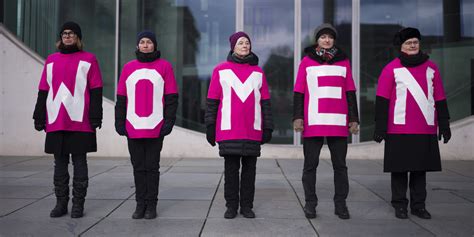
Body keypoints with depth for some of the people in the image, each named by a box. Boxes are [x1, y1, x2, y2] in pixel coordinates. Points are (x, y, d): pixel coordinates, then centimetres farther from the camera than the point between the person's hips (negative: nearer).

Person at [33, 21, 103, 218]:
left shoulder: (88, 59, 4)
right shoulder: (51, 60, 16)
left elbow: (96, 90, -2)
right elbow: (43, 91, 15)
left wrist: (95, 117, -10)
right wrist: (39, 117, 9)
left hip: (80, 121, -4)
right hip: (56, 123, 4)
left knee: (79, 163, 1)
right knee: (60, 163, 8)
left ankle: (78, 204, 8)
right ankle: (61, 203, 16)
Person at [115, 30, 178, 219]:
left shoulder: (164, 66, 3)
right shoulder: (128, 67, 10)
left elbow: (171, 97, 0)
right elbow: (121, 98, 11)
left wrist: (169, 121, -7)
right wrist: (119, 122, 4)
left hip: (155, 128, -2)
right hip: (133, 128, 3)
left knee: (152, 167, 2)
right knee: (138, 167, 8)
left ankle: (151, 205, 12)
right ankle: (140, 204, 17)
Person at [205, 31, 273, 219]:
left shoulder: (258, 72, 10)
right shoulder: (221, 70, 4)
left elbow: (265, 102, 9)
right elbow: (212, 101, 3)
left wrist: (268, 128, 4)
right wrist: (210, 127, -2)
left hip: (252, 131, 2)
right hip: (229, 131, -2)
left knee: (249, 168, 6)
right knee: (231, 169, 2)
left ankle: (247, 206, 16)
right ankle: (231, 206, 13)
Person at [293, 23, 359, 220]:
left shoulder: (343, 61, 12)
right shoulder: (307, 61, 6)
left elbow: (350, 92, 11)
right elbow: (299, 92, 4)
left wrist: (354, 119, 6)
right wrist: (298, 117, -4)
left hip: (338, 123, 2)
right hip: (313, 123, -2)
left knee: (340, 165, 6)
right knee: (310, 165, 3)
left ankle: (340, 203, 14)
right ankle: (310, 203, 13)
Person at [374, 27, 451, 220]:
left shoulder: (431, 68, 11)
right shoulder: (391, 69, -1)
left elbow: (440, 99, 14)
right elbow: (382, 100, -3)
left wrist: (444, 125, 11)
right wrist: (380, 127, -9)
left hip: (426, 130, 3)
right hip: (399, 130, -3)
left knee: (421, 168, 9)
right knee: (399, 169, 3)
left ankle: (418, 205, 20)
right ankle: (400, 205, 14)